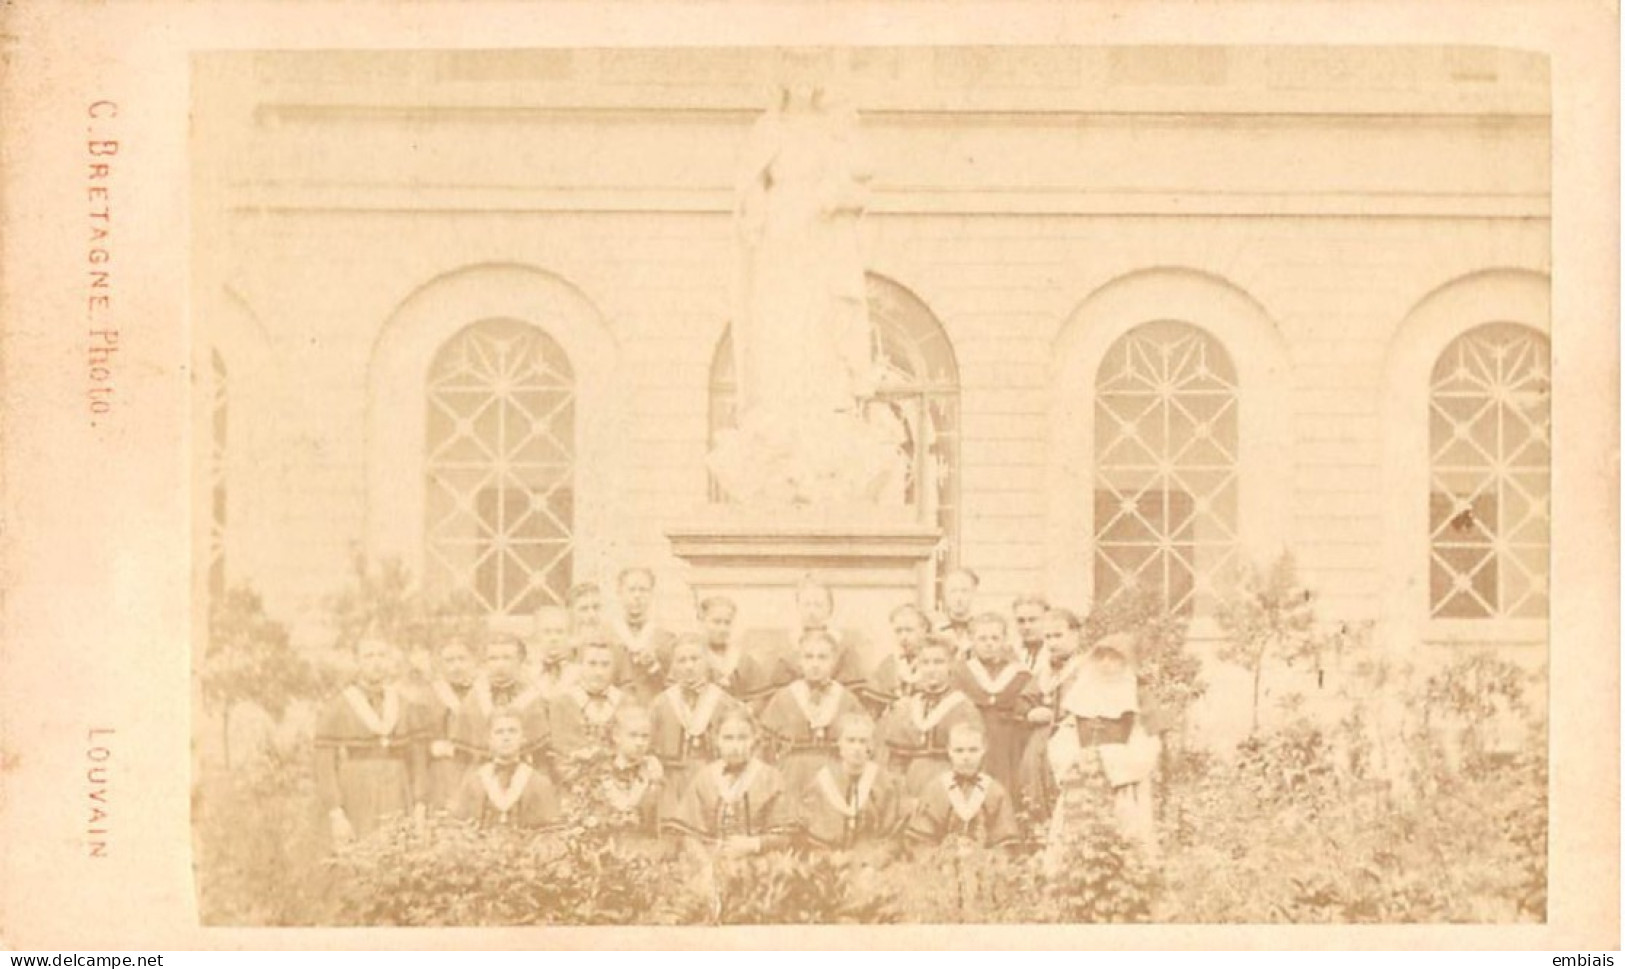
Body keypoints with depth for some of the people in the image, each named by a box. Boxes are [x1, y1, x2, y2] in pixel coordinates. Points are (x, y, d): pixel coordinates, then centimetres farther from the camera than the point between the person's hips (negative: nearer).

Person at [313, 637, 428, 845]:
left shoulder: (404, 707, 7)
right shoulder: (334, 709, -6)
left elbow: (416, 759, 9)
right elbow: (325, 766, -7)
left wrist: (419, 811, 1)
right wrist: (336, 816, -15)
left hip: (396, 817, 4)